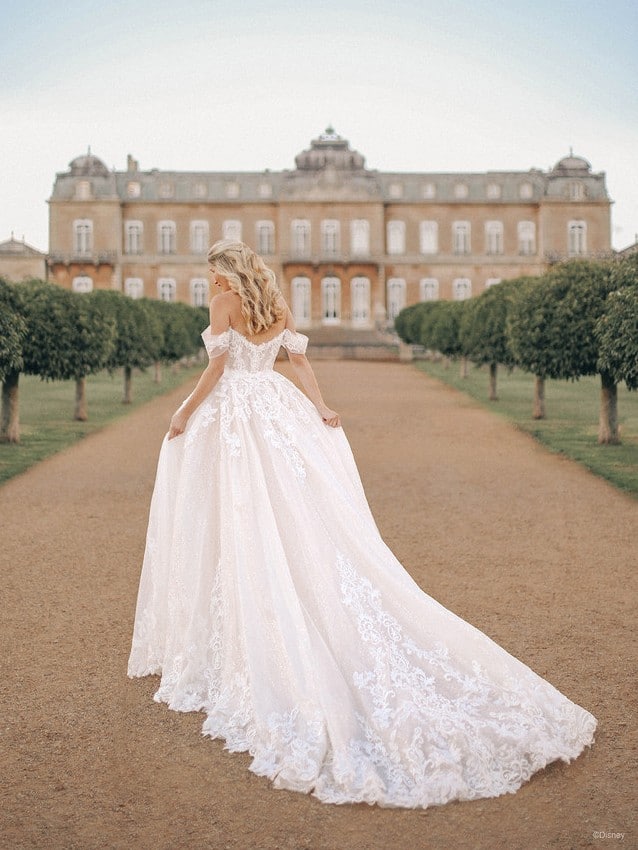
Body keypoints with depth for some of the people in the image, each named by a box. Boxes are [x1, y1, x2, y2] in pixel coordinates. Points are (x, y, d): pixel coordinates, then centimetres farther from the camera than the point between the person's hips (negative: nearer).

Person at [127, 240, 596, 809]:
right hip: (278, 407, 6)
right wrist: (321, 409, 1)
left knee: (242, 531, -1)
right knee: (310, 520, 3)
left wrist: (184, 416, -2)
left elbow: (217, 368, -10)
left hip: (233, 414, -6)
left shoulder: (225, 303, -5)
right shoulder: (278, 306, 12)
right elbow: (300, 360, 6)